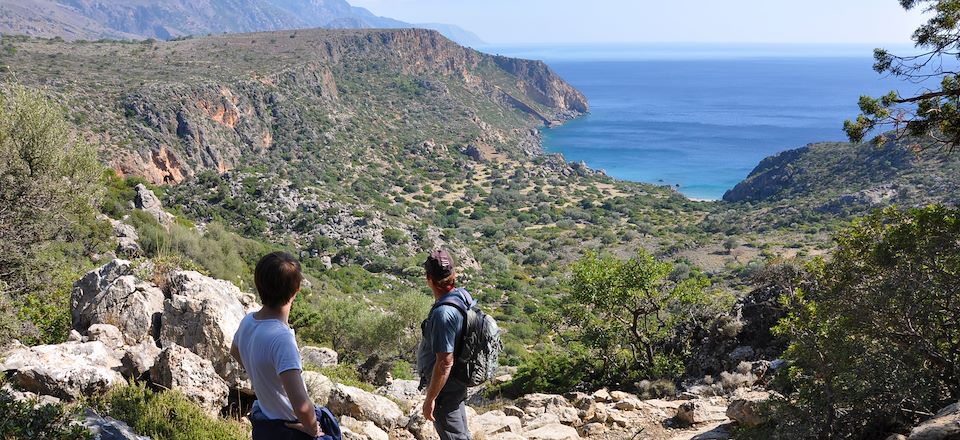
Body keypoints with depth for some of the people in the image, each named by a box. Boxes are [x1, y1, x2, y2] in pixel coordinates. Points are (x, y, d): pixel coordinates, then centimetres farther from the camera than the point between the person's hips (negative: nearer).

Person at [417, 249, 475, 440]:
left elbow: (445, 362, -29)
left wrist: (430, 399, -20)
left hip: (445, 388, -9)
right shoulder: (463, 294, -3)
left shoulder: (443, 313, -31)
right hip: (457, 384, 9)